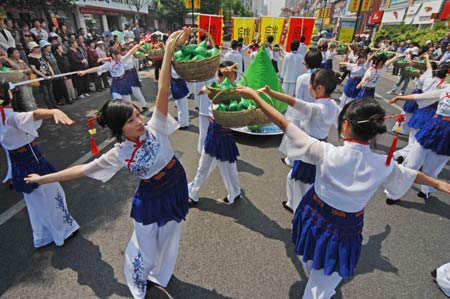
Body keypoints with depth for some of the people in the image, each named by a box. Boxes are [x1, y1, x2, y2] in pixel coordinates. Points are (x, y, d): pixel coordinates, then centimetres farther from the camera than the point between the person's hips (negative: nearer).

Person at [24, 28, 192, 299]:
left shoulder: (155, 128, -17)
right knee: (146, 248, 18)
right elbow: (84, 169, -3)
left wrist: (169, 51, -34)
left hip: (176, 187, 2)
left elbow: (163, 91, -29)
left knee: (168, 241, 25)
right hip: (151, 198, -2)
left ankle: (159, 275, 57)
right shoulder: (120, 153, -15)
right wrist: (44, 178, 2)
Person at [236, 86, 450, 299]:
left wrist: (255, 95, -18)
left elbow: (284, 125, -25)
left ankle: (313, 280, 65)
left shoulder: (327, 153, -27)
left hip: (315, 218, 1)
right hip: (346, 231, 0)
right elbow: (412, 175, 6)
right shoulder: (383, 166, -17)